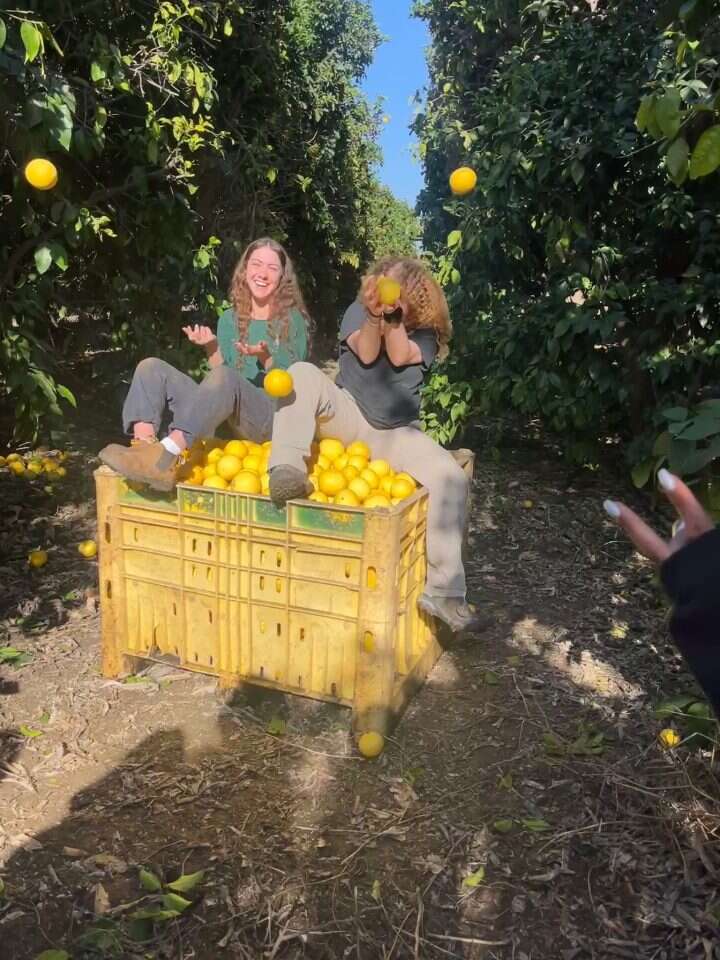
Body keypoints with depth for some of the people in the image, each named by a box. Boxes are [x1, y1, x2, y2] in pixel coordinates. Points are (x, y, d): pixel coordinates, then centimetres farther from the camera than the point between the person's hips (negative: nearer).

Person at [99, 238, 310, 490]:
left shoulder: (293, 321, 6)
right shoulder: (230, 319, 17)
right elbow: (220, 369, 14)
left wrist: (265, 358, -18)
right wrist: (212, 349, -5)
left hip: (273, 419, -5)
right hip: (227, 421, 5)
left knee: (224, 377, -35)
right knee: (151, 367, -6)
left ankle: (165, 457, -48)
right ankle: (143, 448, -29)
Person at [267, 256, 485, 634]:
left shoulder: (426, 330, 3)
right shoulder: (358, 310, 5)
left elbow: (400, 356, -17)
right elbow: (365, 354, -13)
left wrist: (393, 316, -28)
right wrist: (375, 314, -29)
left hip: (396, 432, 0)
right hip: (347, 416, 0)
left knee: (451, 477, -25)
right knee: (302, 372, -28)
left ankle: (443, 591, -22)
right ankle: (288, 468, -43)